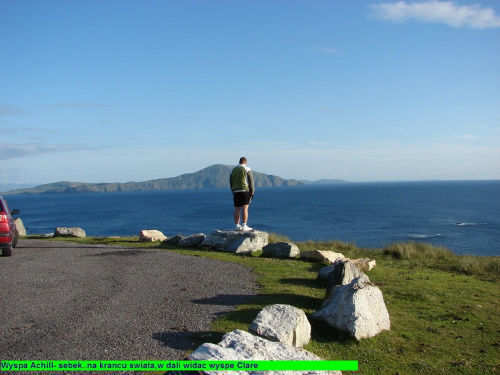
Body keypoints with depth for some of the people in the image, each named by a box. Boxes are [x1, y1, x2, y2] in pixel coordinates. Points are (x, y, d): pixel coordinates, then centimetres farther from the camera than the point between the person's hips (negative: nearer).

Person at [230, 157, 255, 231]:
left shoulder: (233, 170, 14)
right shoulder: (247, 169, -2)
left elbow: (231, 182, 16)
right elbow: (251, 181, -7)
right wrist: (252, 192, -1)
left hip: (236, 192, 5)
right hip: (245, 191, -5)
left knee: (237, 209, 7)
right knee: (245, 208, -7)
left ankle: (237, 226, 7)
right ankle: (244, 226, -11)